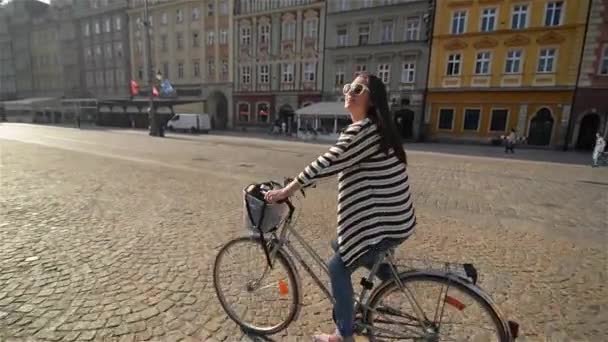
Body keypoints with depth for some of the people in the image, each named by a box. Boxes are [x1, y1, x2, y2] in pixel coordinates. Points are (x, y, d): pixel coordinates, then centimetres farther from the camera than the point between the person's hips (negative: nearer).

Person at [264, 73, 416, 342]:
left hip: (385, 222, -10)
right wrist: (299, 183, 13)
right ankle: (388, 276, 33)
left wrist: (287, 190, -18)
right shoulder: (369, 127, 13)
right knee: (341, 246, 24)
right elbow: (334, 164, 16)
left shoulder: (364, 129, -20)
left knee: (339, 267, 1)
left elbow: (327, 162, -25)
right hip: (386, 215, 10)